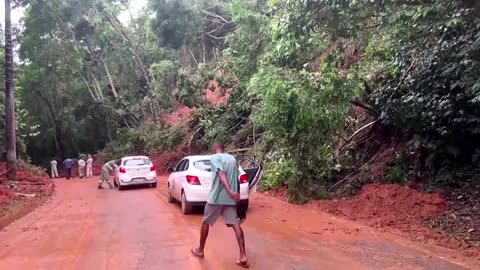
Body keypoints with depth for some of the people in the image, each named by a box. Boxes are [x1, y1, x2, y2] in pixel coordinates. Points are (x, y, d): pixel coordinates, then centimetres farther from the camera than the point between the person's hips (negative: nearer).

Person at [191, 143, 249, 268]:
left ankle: (200, 250, 27)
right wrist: (236, 194, 22)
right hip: (230, 198, 5)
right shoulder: (232, 158, 16)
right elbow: (237, 180, 16)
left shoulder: (214, 157, -3)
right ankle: (243, 257, -10)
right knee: (235, 224, 0)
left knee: (205, 222, 14)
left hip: (216, 196, -5)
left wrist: (229, 191, -28)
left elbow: (221, 174, -18)